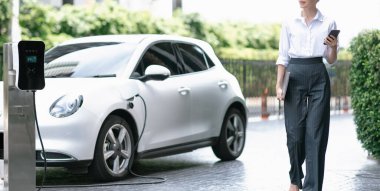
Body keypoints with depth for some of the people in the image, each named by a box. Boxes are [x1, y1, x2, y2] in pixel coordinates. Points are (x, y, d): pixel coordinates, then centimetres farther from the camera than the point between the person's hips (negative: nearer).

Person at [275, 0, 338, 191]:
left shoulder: (328, 23, 5)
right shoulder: (289, 24, 5)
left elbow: (331, 60, 8)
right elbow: (283, 57, 7)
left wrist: (334, 47, -13)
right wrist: (278, 85, -1)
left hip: (319, 77, 0)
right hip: (295, 76, 0)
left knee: (315, 134, -4)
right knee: (294, 132, 1)